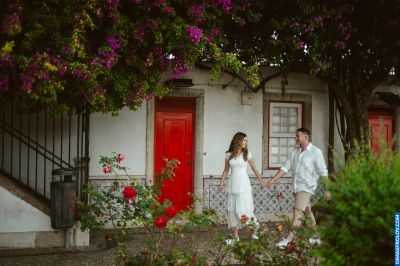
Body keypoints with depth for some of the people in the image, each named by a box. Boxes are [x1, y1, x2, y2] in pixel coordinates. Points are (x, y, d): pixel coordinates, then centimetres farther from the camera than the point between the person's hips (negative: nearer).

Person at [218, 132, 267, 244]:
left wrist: (261, 180, 12)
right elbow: (226, 170, 12)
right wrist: (221, 183, 11)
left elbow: (254, 168, 8)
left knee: (244, 210, -9)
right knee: (232, 210, 4)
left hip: (243, 184, -3)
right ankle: (235, 236, 12)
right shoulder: (228, 155, 4)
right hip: (232, 183, 3)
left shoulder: (247, 154, -1)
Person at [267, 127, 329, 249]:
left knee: (297, 213, -15)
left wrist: (327, 189, -7)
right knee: (308, 213, 16)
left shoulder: (315, 152, -9)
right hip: (296, 187, 7)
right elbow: (286, 167, 8)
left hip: (306, 187, -7)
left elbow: (323, 172, -7)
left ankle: (287, 240, -21)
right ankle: (317, 237, 29)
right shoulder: (295, 151, 9)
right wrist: (273, 179, -1)